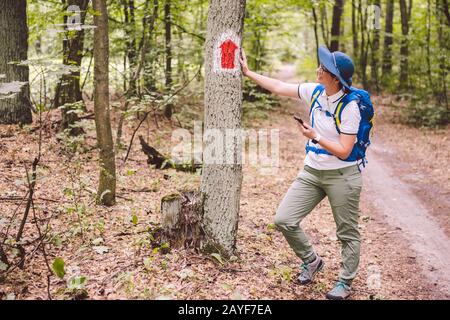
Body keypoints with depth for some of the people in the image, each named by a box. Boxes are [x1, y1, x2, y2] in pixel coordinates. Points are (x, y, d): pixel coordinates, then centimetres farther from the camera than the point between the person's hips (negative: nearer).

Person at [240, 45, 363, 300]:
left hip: (342, 175, -6)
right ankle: (312, 261, 23)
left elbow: (343, 152, -18)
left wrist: (315, 137, -24)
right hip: (312, 171, 6)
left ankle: (345, 283, 27)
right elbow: (279, 88, 9)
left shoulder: (349, 107, -18)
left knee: (347, 233, 8)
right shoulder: (315, 92, -1)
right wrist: (248, 72, 13)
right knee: (284, 219, 0)